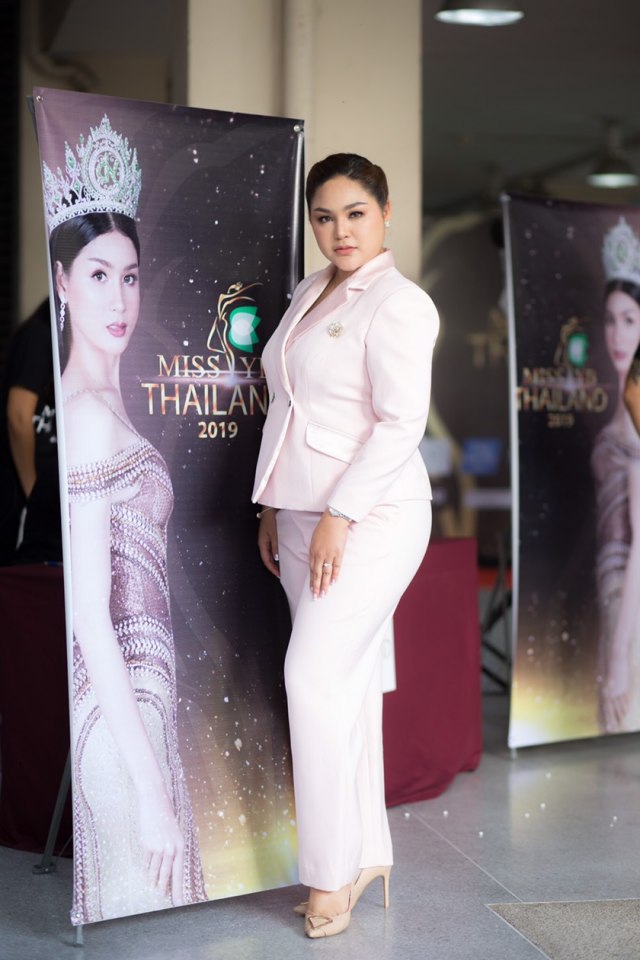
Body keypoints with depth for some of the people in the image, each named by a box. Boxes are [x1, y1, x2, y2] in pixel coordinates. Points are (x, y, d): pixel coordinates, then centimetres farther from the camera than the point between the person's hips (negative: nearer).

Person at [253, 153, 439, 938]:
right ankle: (368, 851, 20)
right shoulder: (310, 293, 14)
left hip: (370, 518, -8)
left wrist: (341, 514, -19)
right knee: (345, 683, 10)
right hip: (305, 516, 8)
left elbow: (401, 422, -17)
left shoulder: (398, 303, -10)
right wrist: (274, 507, 16)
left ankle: (332, 872, 0)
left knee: (317, 678, -12)